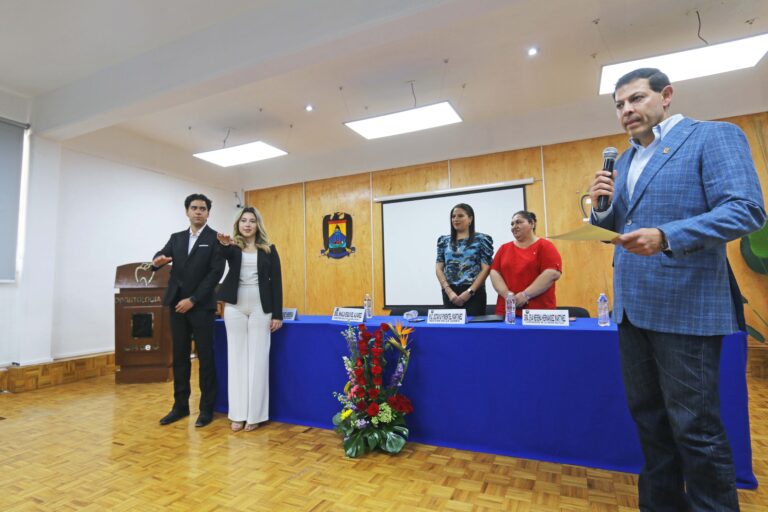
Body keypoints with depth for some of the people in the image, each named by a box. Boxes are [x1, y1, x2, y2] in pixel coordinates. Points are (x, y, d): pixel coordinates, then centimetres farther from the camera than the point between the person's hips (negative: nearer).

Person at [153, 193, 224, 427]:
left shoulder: (216, 239, -2)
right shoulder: (176, 238, 14)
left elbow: (215, 273, -10)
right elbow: (161, 255, 1)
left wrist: (192, 300, -13)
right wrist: (157, 261, -24)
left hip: (201, 306, -5)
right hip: (177, 305, 5)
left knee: (205, 358, 1)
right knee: (179, 357, 11)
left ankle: (207, 408, 13)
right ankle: (180, 406, 23)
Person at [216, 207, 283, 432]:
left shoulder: (268, 249, 3)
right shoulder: (233, 247, 5)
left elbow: (276, 281, 0)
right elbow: (224, 253, -21)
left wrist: (277, 314, -4)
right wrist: (223, 244, -45)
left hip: (260, 308, -1)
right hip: (235, 308, 1)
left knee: (258, 359, 2)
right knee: (237, 357, 6)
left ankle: (255, 414, 13)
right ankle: (238, 413, 16)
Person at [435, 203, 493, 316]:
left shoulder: (481, 240, 2)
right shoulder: (444, 241, 10)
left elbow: (485, 269, -3)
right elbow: (438, 269, 6)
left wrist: (469, 292, -12)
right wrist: (449, 291, -8)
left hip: (474, 293, -2)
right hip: (450, 293, 3)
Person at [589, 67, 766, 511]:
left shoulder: (714, 136, -3)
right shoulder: (624, 160, 17)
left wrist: (667, 237, -28)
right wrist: (602, 204, -1)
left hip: (686, 306, -7)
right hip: (632, 306, 7)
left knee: (695, 426, 3)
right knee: (648, 416, 17)